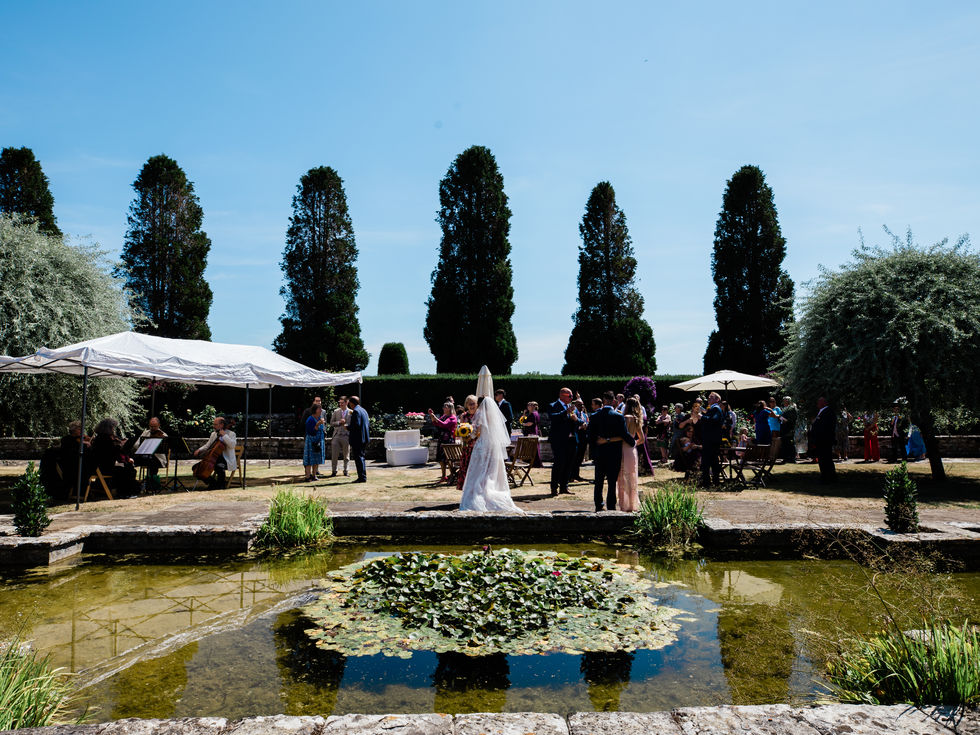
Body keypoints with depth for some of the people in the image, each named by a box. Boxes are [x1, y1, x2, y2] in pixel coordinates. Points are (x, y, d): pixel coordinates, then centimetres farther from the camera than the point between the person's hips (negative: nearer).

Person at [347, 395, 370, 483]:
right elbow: (368, 424, 17)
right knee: (360, 457, 16)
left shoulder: (356, 411, -14)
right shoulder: (363, 410, 16)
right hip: (364, 438, 10)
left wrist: (348, 427, -8)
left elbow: (356, 425, -22)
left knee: (358, 457, -5)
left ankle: (362, 477, -4)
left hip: (357, 439, -10)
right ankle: (363, 476, 20)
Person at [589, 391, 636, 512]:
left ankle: (598, 506, 22)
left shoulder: (594, 416, -2)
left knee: (599, 482, 14)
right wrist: (633, 442, 8)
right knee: (612, 483, 3)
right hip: (614, 454, -3)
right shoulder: (619, 416, -11)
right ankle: (611, 508, 5)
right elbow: (624, 435, -11)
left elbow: (591, 437, 0)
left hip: (599, 453, 3)